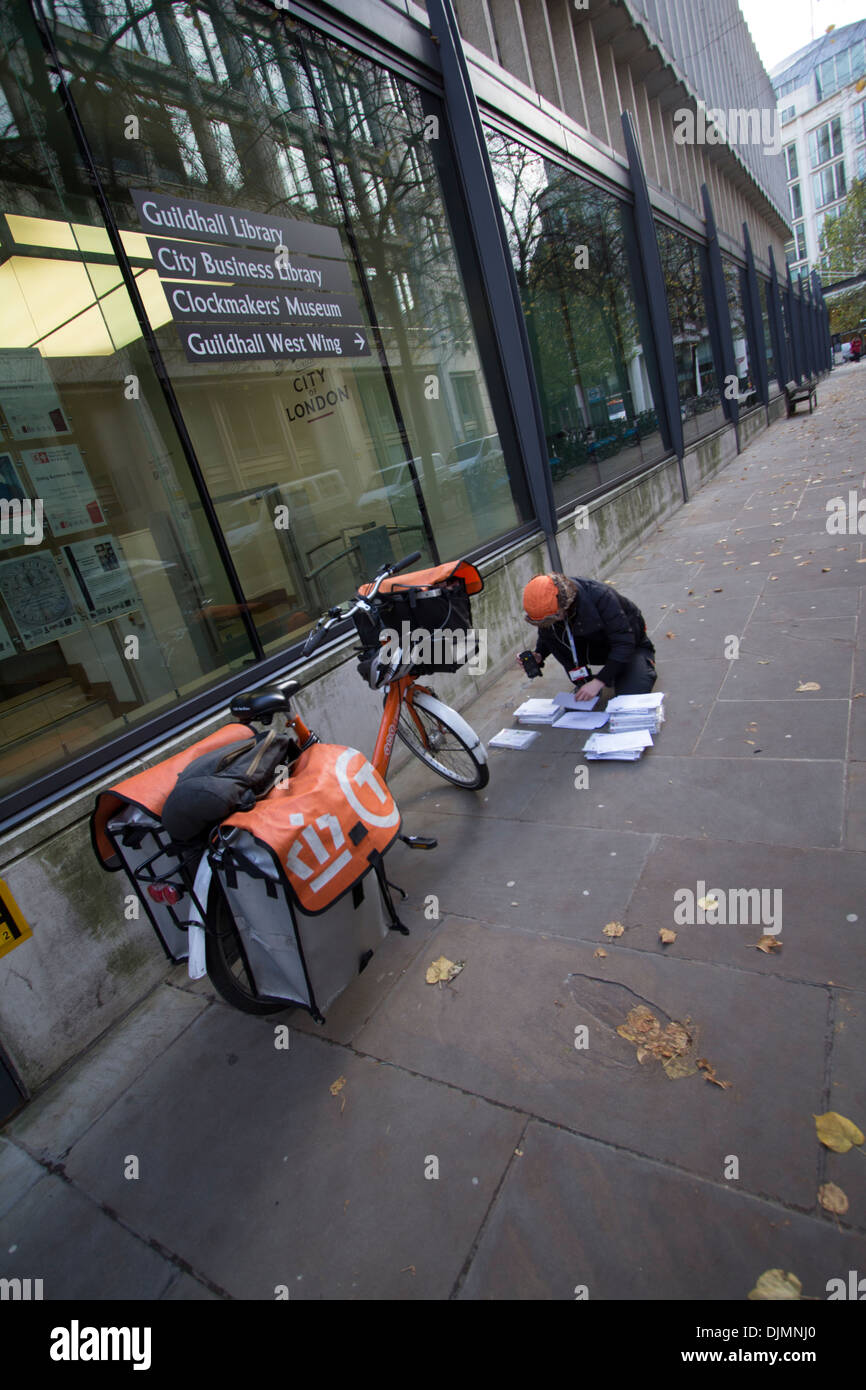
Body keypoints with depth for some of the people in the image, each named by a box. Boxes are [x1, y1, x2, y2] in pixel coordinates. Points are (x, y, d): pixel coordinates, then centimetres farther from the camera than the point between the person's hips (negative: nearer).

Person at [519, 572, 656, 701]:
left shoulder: (600, 596, -36)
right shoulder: (547, 608, -21)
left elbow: (624, 643, -34)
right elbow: (545, 636, 0)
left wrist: (598, 682, -39)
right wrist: (538, 656, -24)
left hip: (630, 646, -4)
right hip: (595, 647, 4)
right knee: (552, 634, -24)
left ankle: (647, 663, 7)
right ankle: (583, 682, -7)